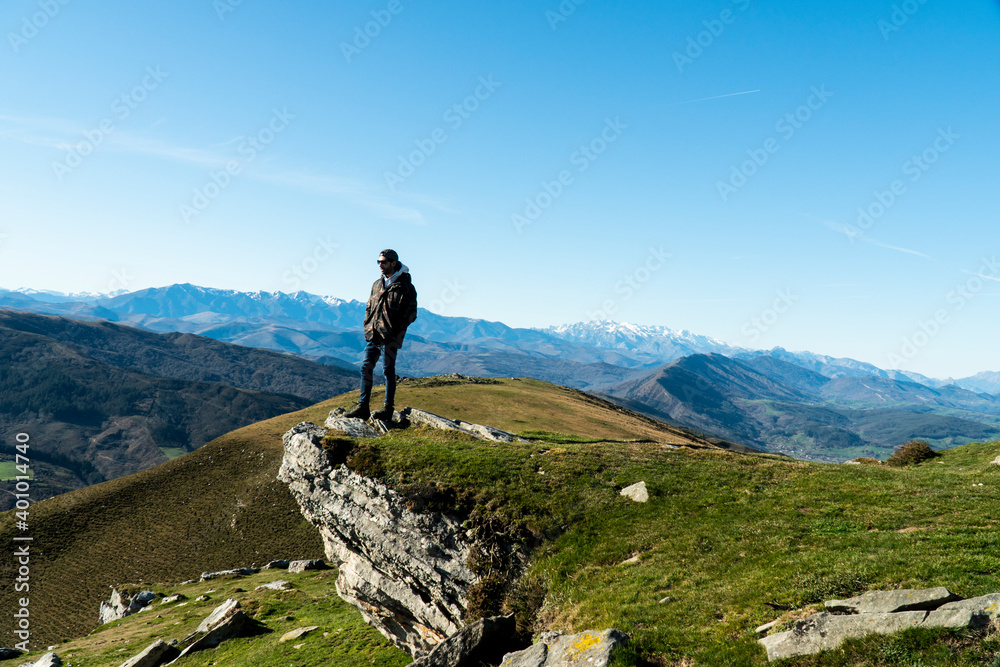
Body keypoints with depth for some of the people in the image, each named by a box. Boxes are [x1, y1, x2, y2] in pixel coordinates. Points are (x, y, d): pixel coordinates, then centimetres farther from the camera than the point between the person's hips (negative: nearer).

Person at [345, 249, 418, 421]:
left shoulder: (406, 287, -6)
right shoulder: (378, 284, 15)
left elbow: (411, 313, -9)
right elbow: (369, 307, 23)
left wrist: (394, 330, -15)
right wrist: (367, 326, 9)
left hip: (390, 337, -7)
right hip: (373, 336, 7)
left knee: (388, 370, -2)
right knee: (366, 368, 6)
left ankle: (388, 410, 7)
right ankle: (363, 407, 14)